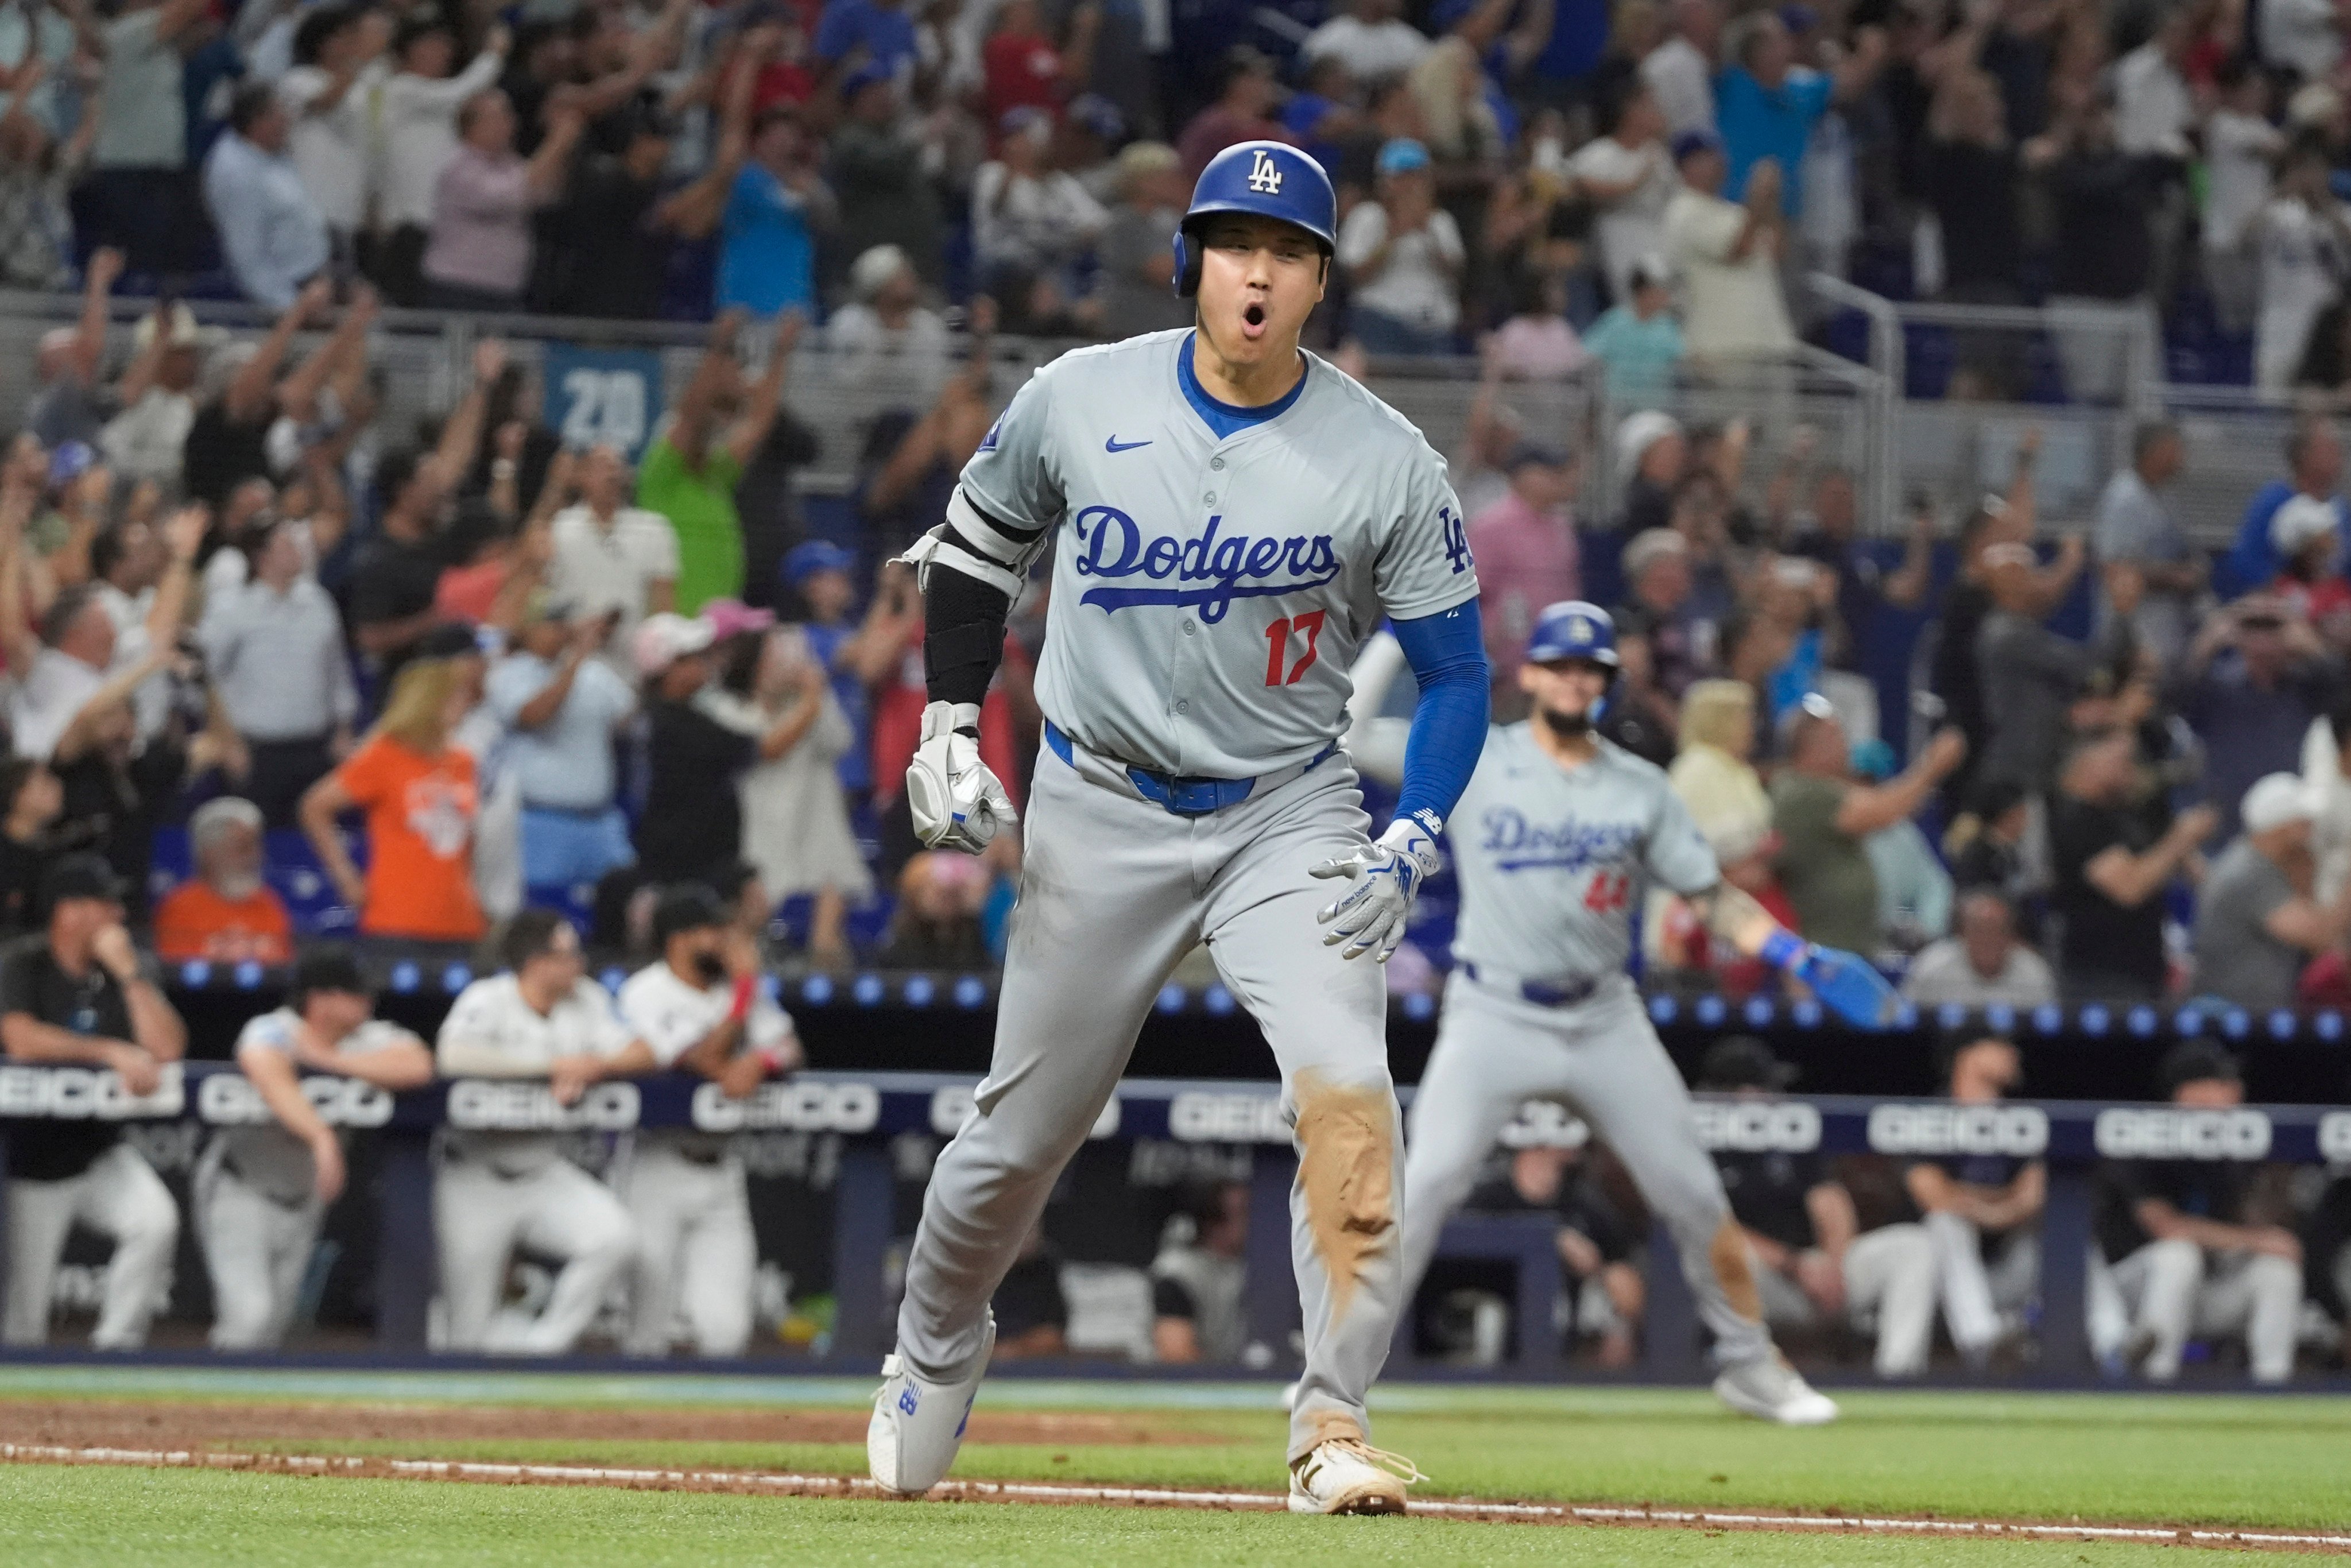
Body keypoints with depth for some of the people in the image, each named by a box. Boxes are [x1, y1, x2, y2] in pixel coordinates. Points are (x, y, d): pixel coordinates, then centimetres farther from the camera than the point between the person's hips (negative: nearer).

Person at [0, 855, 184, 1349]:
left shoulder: (121, 967, 4)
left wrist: (128, 971, -14)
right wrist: (112, 1053, -25)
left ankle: (115, 1344, -13)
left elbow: (168, 1049, -8)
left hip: (100, 1154, 4)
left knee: (157, 1221, -26)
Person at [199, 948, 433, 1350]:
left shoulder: (370, 1039, -10)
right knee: (252, 1315, -21)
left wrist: (327, 1057, -30)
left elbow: (416, 1066, -30)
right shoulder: (271, 1033, -20)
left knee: (276, 1322, 8)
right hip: (241, 1191, -5)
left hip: (303, 1197, 5)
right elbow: (273, 1080, -42)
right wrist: (322, 1136, -59)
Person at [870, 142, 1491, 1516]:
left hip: (1289, 819, -1)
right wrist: (948, 728, 2)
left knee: (1346, 1088, -23)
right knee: (1024, 1133, 9)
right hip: (1098, 819, 1)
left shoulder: (1388, 463, -10)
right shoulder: (1080, 401, -7)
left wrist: (1412, 844, -15)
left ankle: (1336, 1423, -17)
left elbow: (1457, 672, -3)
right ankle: (936, 1349, 38)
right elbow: (976, 546, 11)